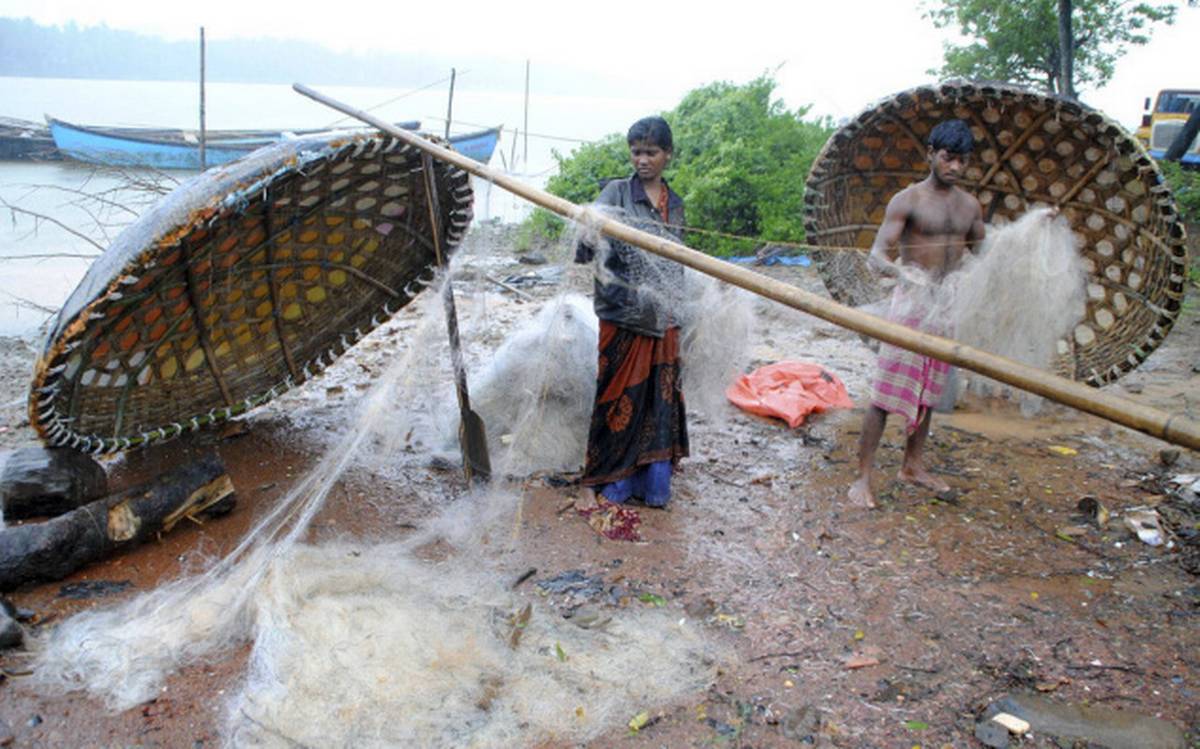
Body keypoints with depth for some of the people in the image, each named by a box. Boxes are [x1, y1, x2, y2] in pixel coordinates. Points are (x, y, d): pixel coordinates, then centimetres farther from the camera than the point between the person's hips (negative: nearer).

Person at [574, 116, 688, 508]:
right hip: (623, 318, -4)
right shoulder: (616, 193, -3)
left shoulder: (675, 204, 12)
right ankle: (613, 485, 17)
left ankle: (653, 483, 20)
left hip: (663, 321, 4)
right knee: (622, 399, 2)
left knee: (660, 401, 7)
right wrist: (586, 235, -38)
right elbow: (590, 250, -15)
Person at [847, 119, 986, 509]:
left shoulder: (970, 205, 11)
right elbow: (877, 254, -16)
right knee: (887, 391, -8)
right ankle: (863, 477, -4)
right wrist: (901, 272, -37)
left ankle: (913, 465, 27)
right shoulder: (907, 201, -7)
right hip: (911, 300, -6)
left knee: (929, 390, 14)